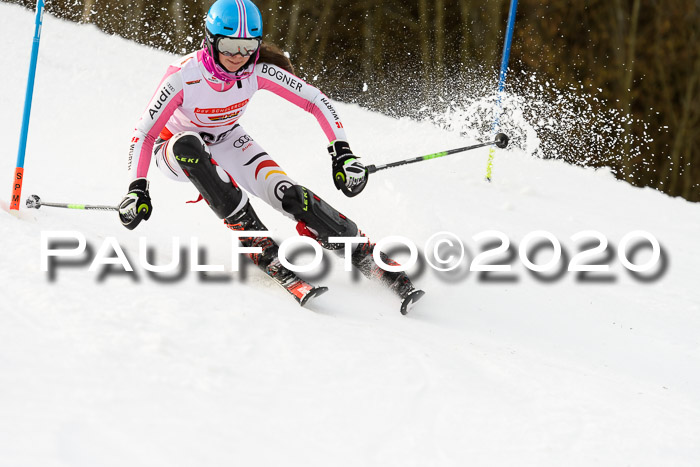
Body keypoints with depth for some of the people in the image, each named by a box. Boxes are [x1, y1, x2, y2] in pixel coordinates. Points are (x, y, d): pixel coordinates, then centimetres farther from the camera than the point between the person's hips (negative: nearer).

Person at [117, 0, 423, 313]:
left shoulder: (258, 71, -24)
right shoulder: (183, 76, -32)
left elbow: (316, 102, -17)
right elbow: (144, 133, -27)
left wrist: (343, 154, -26)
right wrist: (137, 189, -38)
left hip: (225, 142, 2)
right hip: (174, 149, -2)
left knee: (288, 194, -23)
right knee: (190, 144, -40)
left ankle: (371, 261, -16)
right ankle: (261, 250, -38)